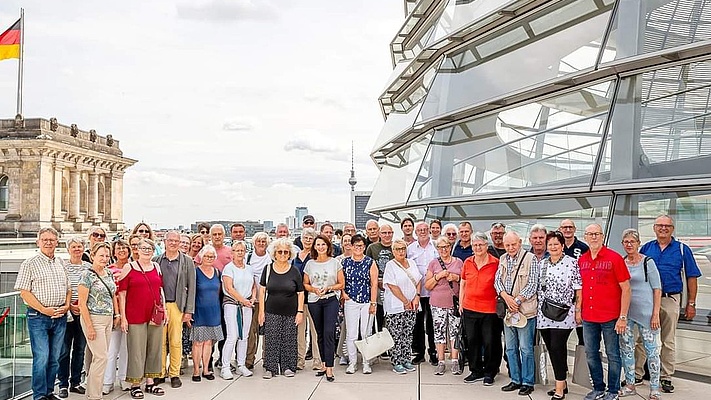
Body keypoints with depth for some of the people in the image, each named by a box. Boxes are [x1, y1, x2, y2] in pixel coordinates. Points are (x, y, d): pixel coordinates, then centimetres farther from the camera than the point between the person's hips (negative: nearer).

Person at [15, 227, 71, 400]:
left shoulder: (61, 263, 13)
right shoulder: (29, 264, -4)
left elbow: (68, 288, 18)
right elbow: (24, 292, -9)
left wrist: (66, 305, 1)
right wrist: (44, 310, -14)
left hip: (60, 317, 5)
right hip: (38, 317, -5)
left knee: (54, 359, 10)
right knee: (41, 358, -6)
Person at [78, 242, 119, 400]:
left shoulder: (109, 274, 10)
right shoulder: (88, 275, -11)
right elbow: (82, 303, -13)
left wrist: (117, 314, 12)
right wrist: (89, 327, -16)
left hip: (108, 319, 7)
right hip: (93, 319, -7)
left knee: (98, 357, 10)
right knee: (101, 357, -8)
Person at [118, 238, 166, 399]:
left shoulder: (156, 267, 10)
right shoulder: (129, 268, -2)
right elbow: (121, 294, -3)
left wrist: (164, 311, 11)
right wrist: (123, 317, -7)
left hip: (155, 315, 4)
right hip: (135, 316, -4)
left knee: (154, 349, 10)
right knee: (136, 350, 1)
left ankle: (150, 382, 22)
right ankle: (135, 385, 12)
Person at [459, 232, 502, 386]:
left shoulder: (495, 263, -7)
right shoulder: (467, 262, 4)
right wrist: (460, 304, 12)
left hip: (489, 309, -4)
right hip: (469, 309, 4)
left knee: (489, 342, 3)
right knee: (472, 341, 10)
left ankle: (489, 373, 19)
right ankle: (476, 371, 24)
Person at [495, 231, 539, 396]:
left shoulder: (530, 258, -7)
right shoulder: (502, 259, 11)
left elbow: (532, 285, -10)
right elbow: (497, 281, 6)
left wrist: (517, 300, -14)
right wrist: (506, 297, -11)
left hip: (525, 310, -6)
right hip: (507, 309, 6)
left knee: (526, 349, -1)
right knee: (510, 348, 12)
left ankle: (528, 382, 10)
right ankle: (515, 380, 23)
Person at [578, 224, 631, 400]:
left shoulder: (614, 258, -8)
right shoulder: (582, 260, 7)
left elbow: (625, 288, -8)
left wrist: (623, 317, -11)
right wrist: (578, 311, 10)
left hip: (610, 317, -5)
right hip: (588, 317, 5)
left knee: (613, 355, 6)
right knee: (590, 354, 12)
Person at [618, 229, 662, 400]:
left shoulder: (647, 262, -5)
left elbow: (657, 289, -5)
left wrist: (656, 314, -10)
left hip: (645, 311, -4)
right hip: (625, 311, 4)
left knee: (651, 349, 1)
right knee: (626, 348, 9)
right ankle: (630, 385, 22)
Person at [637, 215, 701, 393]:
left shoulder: (682, 249, 2)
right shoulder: (646, 248, 7)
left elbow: (691, 278, 2)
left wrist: (691, 304, -2)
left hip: (670, 300, -1)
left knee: (668, 341, 8)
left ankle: (666, 377, 17)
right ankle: (636, 374, 13)